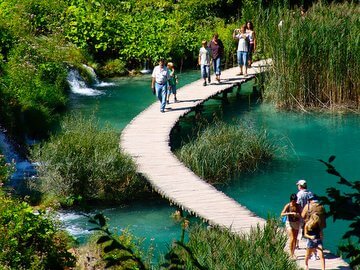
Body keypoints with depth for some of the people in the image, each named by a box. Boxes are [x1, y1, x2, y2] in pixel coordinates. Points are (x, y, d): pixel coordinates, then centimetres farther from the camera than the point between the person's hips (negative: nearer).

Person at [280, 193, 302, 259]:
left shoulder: (298, 206, -1)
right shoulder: (288, 206, -12)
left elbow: (300, 215, 6)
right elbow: (282, 214, -20)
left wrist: (297, 215, -17)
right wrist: (290, 213, -32)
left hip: (296, 223, 4)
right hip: (289, 223, -4)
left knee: (295, 239, 8)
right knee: (292, 238, -12)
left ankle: (293, 253, 20)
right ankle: (291, 254, -7)